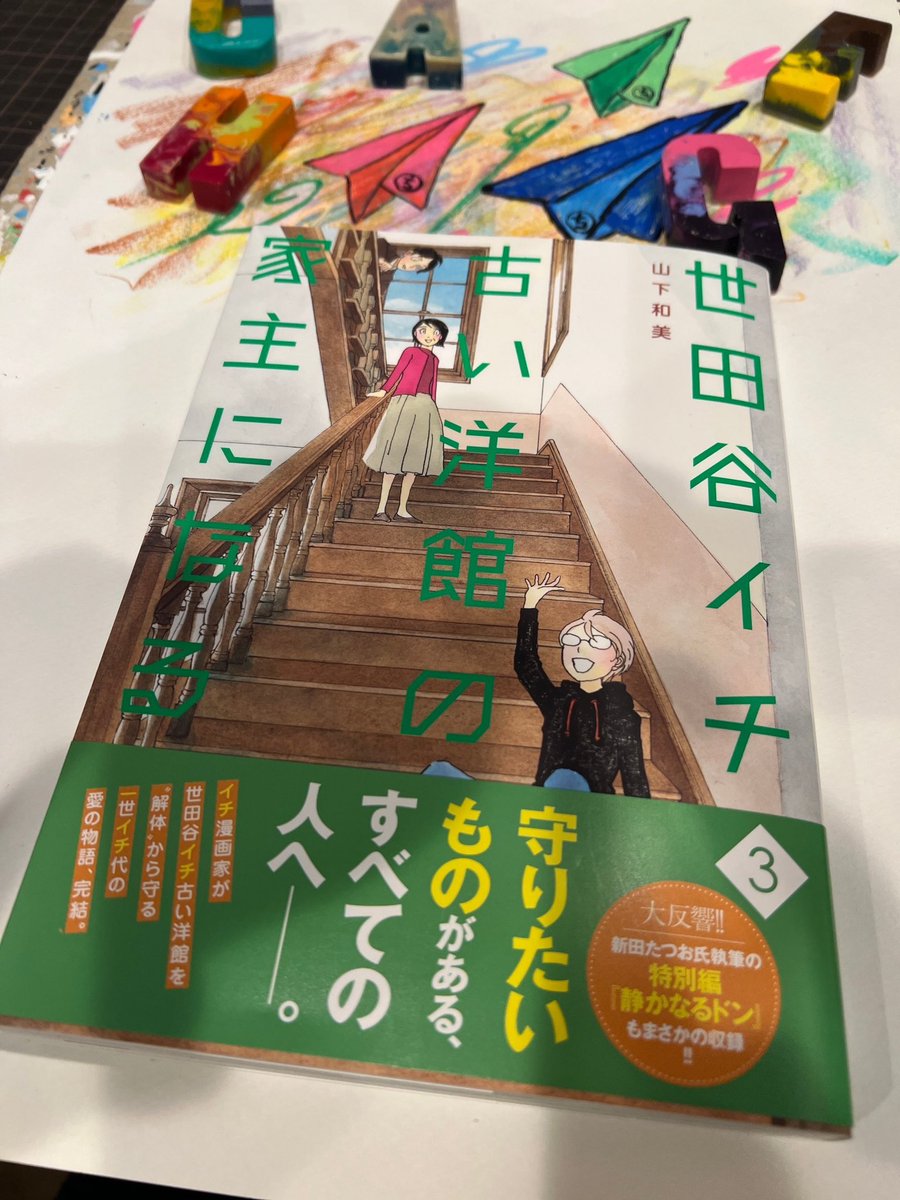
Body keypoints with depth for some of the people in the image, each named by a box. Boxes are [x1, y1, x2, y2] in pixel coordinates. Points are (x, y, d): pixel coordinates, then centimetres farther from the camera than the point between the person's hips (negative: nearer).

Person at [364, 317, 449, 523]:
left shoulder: (434, 359, 17)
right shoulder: (411, 351, 2)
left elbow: (433, 385, 18)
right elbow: (397, 372, 0)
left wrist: (433, 409, 16)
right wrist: (384, 391, -8)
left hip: (425, 407, 6)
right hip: (404, 404, -6)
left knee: (414, 459, 4)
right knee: (395, 457, -8)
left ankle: (402, 510, 9)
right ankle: (381, 509, -5)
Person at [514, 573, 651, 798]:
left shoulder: (621, 716, 2)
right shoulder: (558, 701, 10)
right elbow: (525, 662, 10)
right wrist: (530, 605, 10)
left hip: (594, 803, -2)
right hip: (546, 796, 2)